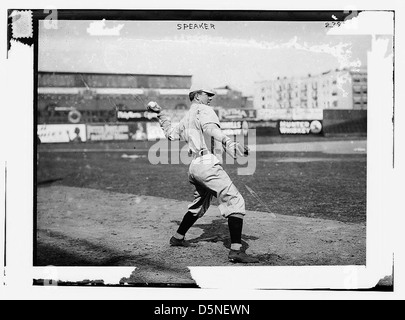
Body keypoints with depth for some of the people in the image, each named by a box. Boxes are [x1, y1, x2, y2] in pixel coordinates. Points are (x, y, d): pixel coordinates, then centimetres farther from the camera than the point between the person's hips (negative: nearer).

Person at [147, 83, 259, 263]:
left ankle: (178, 238, 41)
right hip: (207, 164, -9)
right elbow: (210, 127, -19)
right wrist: (227, 142, -36)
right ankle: (236, 250, -24)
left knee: (199, 206, 29)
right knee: (235, 202, -14)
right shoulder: (203, 110, 1)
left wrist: (160, 113, 44)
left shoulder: (185, 120, 25)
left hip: (193, 167, 9)